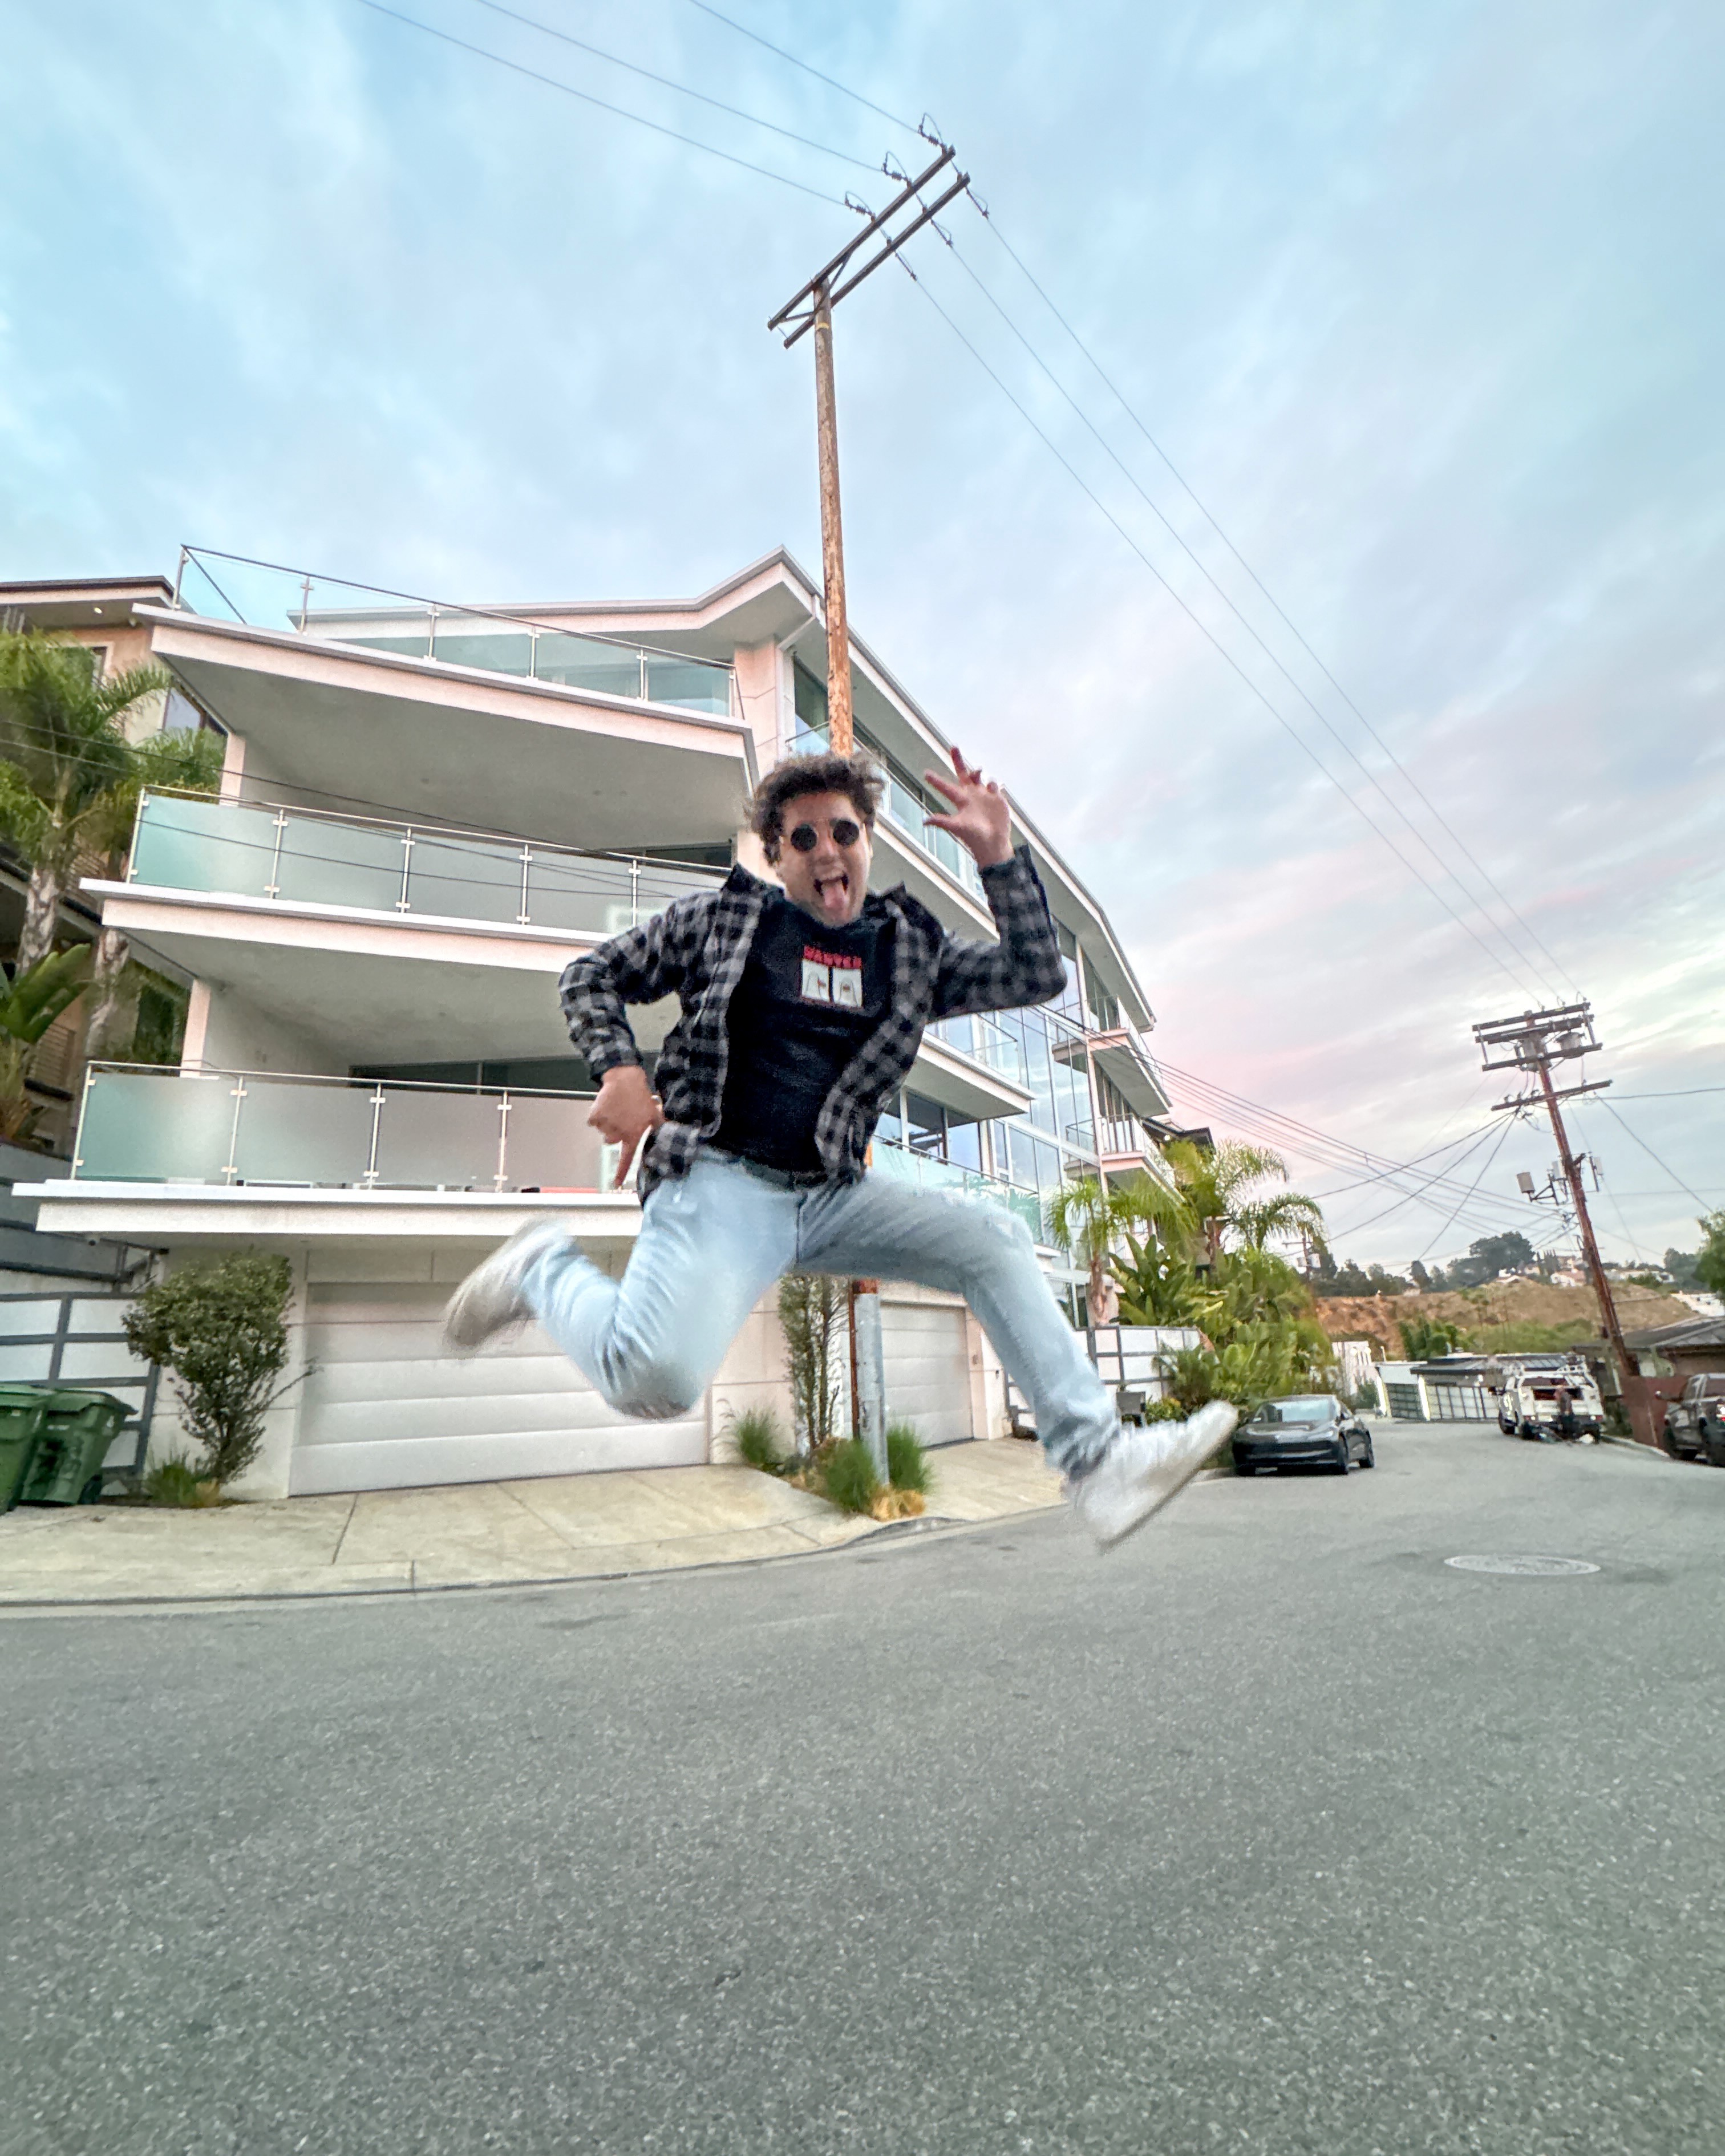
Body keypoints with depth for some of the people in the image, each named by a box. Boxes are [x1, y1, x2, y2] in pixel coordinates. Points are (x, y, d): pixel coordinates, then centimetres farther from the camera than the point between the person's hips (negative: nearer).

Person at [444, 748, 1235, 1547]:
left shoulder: (912, 949, 14)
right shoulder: (721, 918, 7)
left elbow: (1037, 976, 7)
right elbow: (590, 976, 14)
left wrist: (999, 857, -2)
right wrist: (620, 1072, -4)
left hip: (833, 1195, 5)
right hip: (719, 1183, -4)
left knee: (992, 1239, -11)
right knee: (654, 1380, -28)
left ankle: (1096, 1460, -6)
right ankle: (544, 1270, 4)